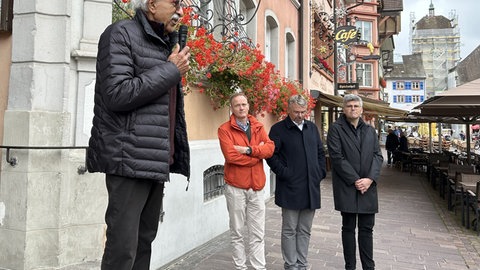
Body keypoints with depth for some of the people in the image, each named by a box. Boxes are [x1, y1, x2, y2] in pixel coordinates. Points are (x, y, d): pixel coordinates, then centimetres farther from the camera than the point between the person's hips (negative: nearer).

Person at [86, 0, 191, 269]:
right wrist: (170, 70, -11)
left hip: (156, 159, 8)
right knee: (123, 247, -4)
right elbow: (116, 94, -16)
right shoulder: (121, 33, -4)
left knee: (145, 241, 12)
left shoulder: (165, 43, 20)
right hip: (130, 158, -8)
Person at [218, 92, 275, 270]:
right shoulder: (225, 129, -5)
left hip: (257, 186, 4)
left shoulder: (258, 127, 9)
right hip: (235, 187, -3)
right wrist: (258, 153, -9)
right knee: (237, 232, 9)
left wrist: (248, 150, -18)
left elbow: (270, 148, -5)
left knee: (258, 233, 9)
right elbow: (230, 156, -18)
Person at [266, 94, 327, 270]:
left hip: (311, 188, 5)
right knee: (290, 230, 4)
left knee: (305, 230, 13)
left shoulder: (312, 128, 13)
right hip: (290, 188, -5)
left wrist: (321, 172, 7)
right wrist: (284, 173, -13)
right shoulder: (278, 129, -4)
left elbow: (320, 152, 19)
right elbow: (271, 155, -7)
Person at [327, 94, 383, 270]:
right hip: (347, 187, -4)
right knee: (348, 228, 6)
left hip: (368, 186, 4)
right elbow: (337, 157, -10)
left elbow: (378, 156, 8)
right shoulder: (336, 129, -1)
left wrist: (370, 179, -8)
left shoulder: (370, 130, 14)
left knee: (367, 229, 8)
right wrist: (355, 180, -13)